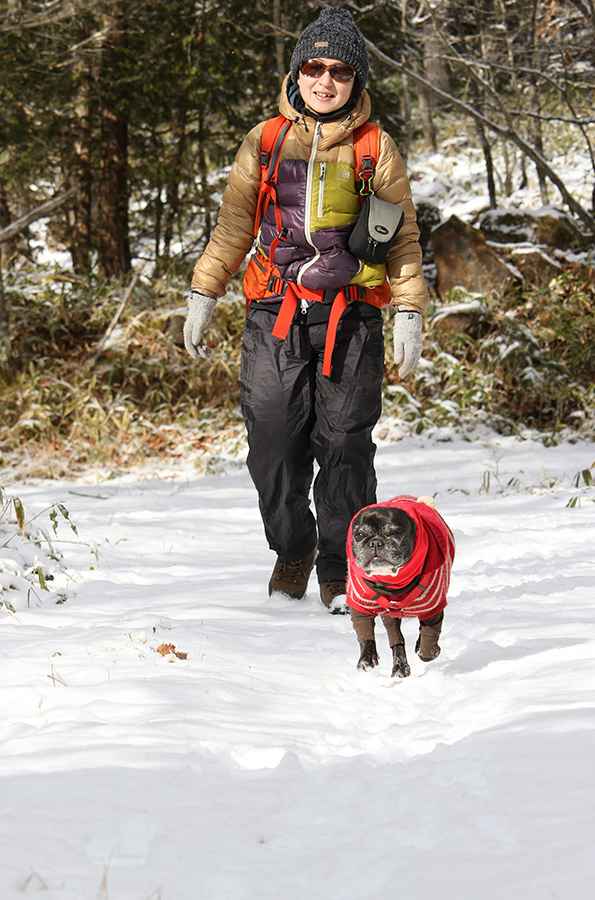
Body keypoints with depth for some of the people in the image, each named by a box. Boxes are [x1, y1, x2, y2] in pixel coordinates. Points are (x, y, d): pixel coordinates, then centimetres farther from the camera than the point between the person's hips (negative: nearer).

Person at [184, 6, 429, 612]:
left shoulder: (376, 149, 7)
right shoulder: (264, 143, 10)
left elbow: (403, 237, 9)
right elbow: (233, 226, 15)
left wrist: (410, 314, 2)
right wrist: (202, 297, 11)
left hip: (351, 317, -1)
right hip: (275, 315, 1)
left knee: (345, 446, -4)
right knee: (274, 443, -2)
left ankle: (340, 571, 7)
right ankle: (292, 550, 21)